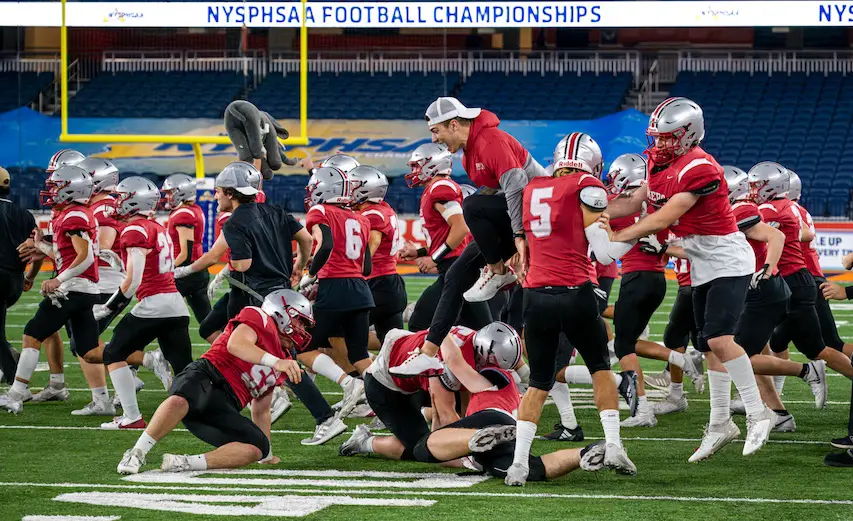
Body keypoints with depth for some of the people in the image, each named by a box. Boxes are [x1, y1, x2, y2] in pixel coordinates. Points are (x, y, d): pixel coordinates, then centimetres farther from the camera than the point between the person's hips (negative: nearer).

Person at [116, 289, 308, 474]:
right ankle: (136, 454, -25)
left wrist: (268, 455, 40)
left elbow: (261, 411, 38)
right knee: (179, 402, -42)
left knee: (257, 448, -20)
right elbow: (235, 344, -15)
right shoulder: (259, 317, 8)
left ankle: (184, 463, -22)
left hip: (224, 407, 7)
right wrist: (276, 362, -24)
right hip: (206, 377, -7)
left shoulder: (284, 364, 31)